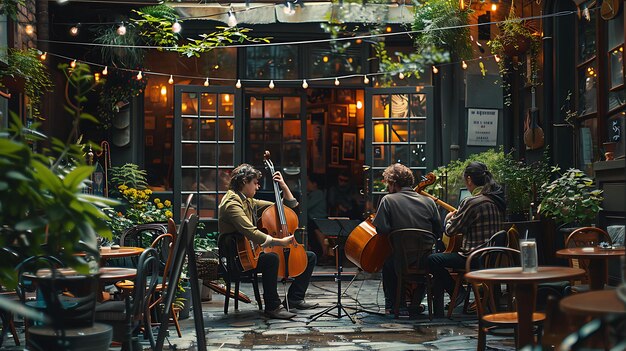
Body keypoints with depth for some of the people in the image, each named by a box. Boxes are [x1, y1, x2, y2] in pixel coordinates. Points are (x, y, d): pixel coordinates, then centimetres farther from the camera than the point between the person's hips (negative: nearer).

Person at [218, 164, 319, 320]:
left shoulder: (250, 201, 16)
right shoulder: (231, 203, -14)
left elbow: (290, 205, 21)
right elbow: (252, 233, -30)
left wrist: (284, 187, 6)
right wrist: (280, 242, -36)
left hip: (255, 251, 9)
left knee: (310, 257, 4)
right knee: (271, 258, -43)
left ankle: (294, 298, 9)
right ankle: (272, 306, -28)